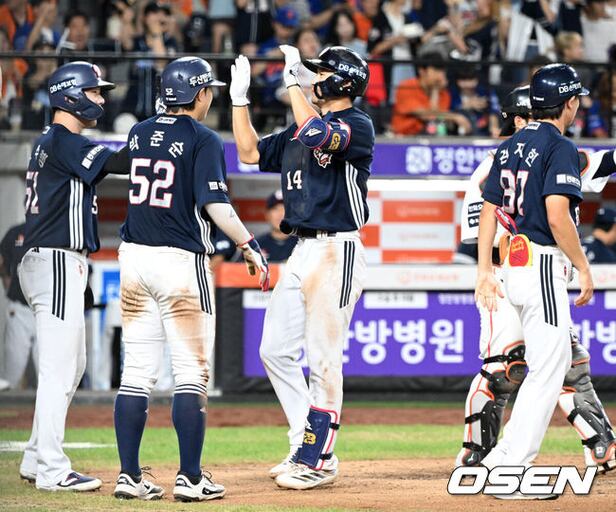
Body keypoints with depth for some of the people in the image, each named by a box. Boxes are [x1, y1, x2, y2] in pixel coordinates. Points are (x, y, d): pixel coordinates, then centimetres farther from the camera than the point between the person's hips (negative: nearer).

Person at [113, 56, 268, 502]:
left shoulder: (139, 133, 10)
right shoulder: (203, 139, -9)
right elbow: (215, 204, -18)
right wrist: (250, 244, -14)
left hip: (134, 258, 6)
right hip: (181, 263, -6)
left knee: (137, 372, 7)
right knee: (192, 372, -1)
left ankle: (130, 476, 6)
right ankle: (190, 478, -3)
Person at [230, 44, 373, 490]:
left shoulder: (358, 126, -9)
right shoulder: (302, 127, 18)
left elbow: (317, 135, -28)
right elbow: (251, 153, 22)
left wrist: (293, 84, -22)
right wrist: (239, 97, 15)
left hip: (337, 252, -9)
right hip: (303, 250, 9)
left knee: (324, 360, -6)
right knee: (275, 352, 9)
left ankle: (318, 461, 0)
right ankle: (308, 447, 17)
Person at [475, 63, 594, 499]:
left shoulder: (510, 147, 13)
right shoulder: (560, 148, -12)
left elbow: (489, 210, 13)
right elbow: (558, 216, -21)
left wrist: (485, 270, 14)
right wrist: (584, 266, -12)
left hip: (514, 265, 9)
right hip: (544, 265, -9)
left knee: (554, 365, 15)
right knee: (547, 371, -6)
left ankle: (505, 458, 12)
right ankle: (512, 470, -8)